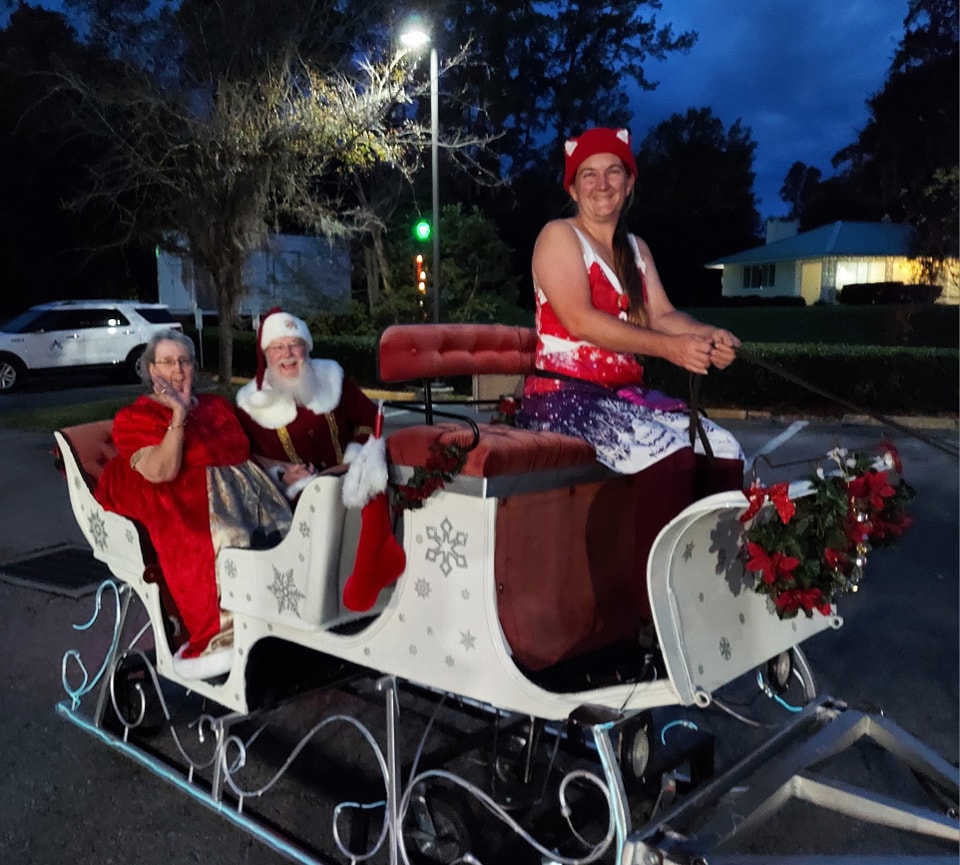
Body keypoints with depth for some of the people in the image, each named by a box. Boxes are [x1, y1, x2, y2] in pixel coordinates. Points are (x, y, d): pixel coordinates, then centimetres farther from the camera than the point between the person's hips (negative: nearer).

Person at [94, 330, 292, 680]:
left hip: (247, 492, 6)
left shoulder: (218, 405, 23)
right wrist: (179, 414, -12)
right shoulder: (133, 418, 6)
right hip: (190, 504, -5)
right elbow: (161, 472, -10)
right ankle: (216, 638, -29)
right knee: (219, 542, -37)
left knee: (292, 528, -24)